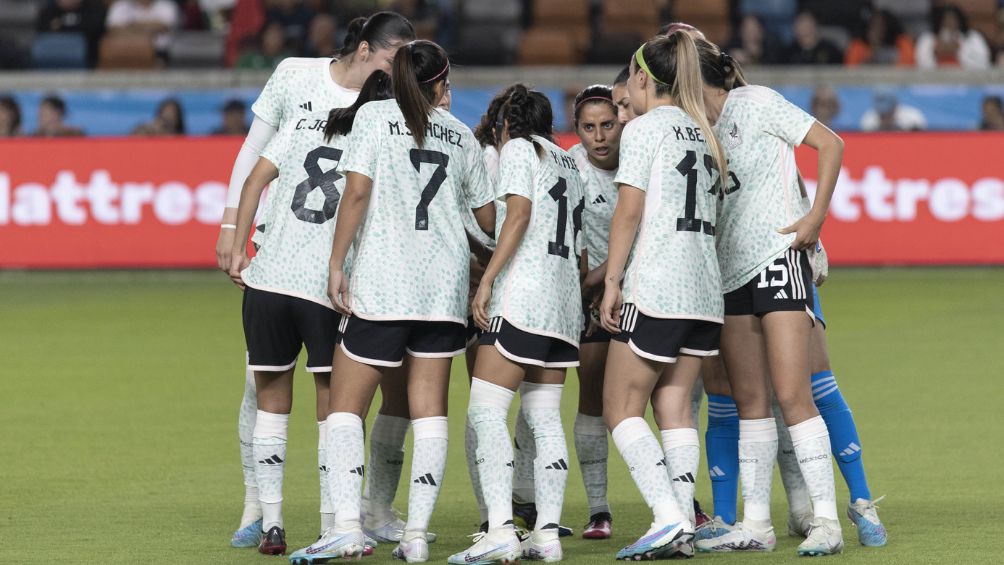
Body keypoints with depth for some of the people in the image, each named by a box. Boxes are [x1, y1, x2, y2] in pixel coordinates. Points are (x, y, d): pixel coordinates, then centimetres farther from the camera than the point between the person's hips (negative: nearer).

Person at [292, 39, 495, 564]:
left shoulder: (375, 115, 1)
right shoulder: (460, 134, 12)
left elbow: (357, 191, -10)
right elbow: (487, 216, 19)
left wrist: (336, 264, -8)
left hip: (381, 282, -3)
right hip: (444, 285, 4)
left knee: (345, 407, 0)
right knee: (429, 411, 5)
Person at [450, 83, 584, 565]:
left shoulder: (518, 147, 1)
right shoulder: (566, 161, 23)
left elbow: (519, 214, -12)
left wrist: (486, 279, -15)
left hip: (522, 296, -8)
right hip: (564, 301, 8)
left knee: (486, 411, -10)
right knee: (544, 417, 7)